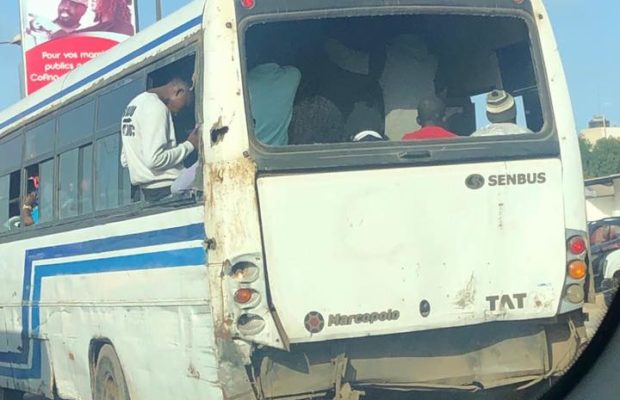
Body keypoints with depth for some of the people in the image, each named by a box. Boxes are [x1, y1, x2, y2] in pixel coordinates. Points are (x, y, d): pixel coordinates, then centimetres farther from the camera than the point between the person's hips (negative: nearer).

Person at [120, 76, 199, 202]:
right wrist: (189, 145, -12)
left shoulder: (134, 103, 18)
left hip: (145, 190, 9)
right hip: (165, 188, -9)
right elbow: (154, 159, -21)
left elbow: (125, 160, 20)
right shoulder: (157, 107, -12)